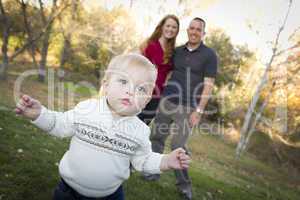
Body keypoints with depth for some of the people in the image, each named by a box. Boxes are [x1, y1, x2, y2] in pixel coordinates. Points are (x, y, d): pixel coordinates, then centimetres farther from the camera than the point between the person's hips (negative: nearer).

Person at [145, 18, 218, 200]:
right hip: (167, 102, 5)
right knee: (157, 138, 7)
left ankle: (184, 183, 16)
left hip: (188, 108, -4)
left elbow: (208, 85, -9)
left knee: (178, 146, -4)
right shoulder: (177, 51, 9)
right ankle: (154, 171, 25)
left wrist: (199, 111, -13)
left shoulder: (209, 55, -4)